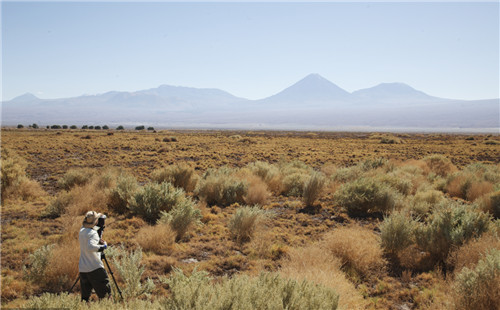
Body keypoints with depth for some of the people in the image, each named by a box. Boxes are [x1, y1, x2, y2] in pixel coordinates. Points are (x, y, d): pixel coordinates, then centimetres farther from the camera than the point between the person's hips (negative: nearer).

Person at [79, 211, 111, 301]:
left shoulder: (81, 231, 10)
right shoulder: (93, 233, -14)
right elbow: (90, 247, -31)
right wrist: (102, 247, -19)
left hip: (82, 269, 8)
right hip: (95, 268, -7)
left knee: (85, 295, 10)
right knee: (105, 292, -4)